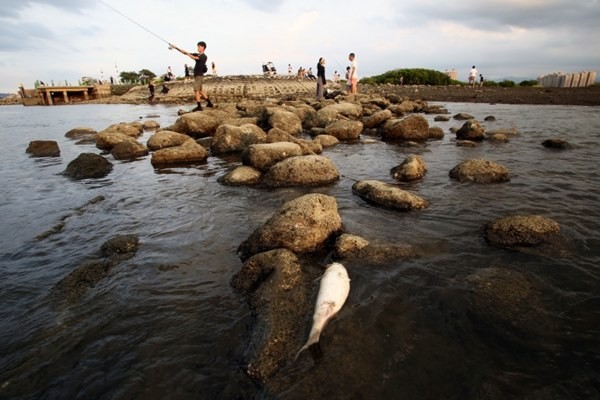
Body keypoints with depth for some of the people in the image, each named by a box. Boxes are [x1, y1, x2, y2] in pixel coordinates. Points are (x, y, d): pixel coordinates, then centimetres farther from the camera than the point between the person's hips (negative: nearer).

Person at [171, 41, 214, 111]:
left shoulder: (204, 57, -10)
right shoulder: (197, 55, 14)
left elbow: (194, 58, -24)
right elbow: (185, 53, 14)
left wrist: (187, 53, -14)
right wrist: (176, 48, 9)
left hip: (199, 76, -9)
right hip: (197, 75, 9)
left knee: (196, 90, -13)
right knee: (200, 91, 14)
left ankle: (199, 106, -14)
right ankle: (209, 103, 20)